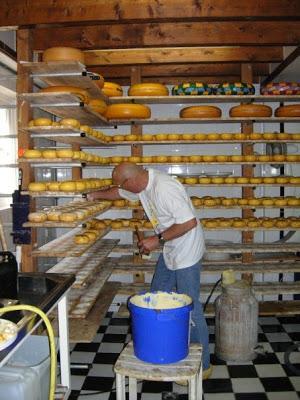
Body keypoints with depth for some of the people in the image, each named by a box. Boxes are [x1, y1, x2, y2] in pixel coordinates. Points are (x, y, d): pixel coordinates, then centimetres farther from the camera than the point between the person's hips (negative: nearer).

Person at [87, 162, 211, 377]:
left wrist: (158, 239, -24)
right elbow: (118, 192, 23)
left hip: (186, 251, -10)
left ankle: (202, 365, 12)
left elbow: (189, 222, -29)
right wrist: (95, 195, 24)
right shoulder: (142, 183, 1)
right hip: (170, 250, 10)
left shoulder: (165, 188, -28)